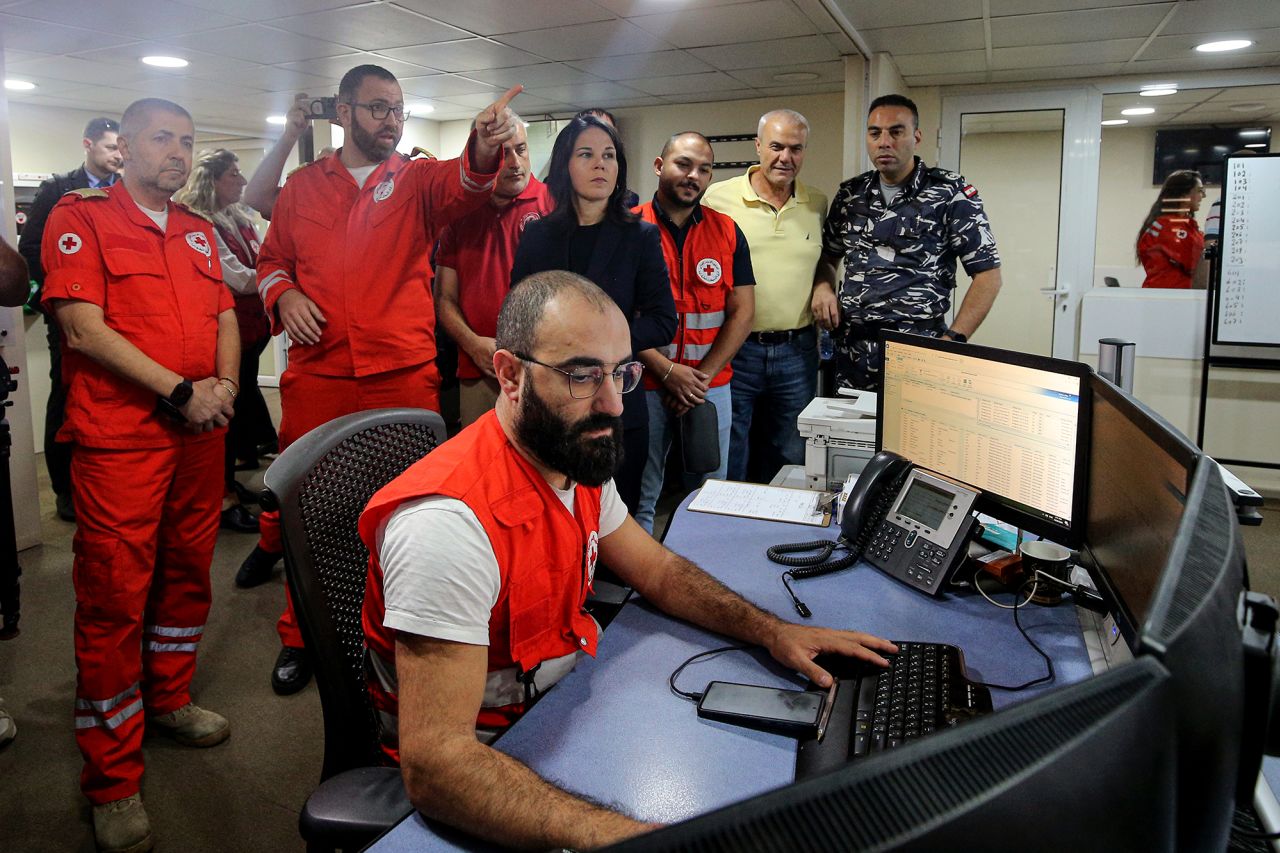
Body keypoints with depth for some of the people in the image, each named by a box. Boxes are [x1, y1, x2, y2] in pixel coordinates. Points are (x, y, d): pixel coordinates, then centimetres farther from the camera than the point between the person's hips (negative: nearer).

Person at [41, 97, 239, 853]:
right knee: (115, 594, -2)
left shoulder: (199, 231, 18)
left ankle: (168, 699, 34)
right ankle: (113, 780, 10)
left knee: (188, 571, 13)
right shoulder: (81, 217, -2)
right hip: (119, 436, -6)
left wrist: (226, 384, -3)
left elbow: (225, 316, 16)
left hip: (200, 433, 6)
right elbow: (85, 328, -12)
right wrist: (180, 392, -14)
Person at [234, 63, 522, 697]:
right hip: (316, 375, 1)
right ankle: (301, 634, 26)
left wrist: (485, 149, -39)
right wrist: (283, 293, -3)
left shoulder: (418, 181, 6)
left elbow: (462, 185, -16)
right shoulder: (303, 186, 12)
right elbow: (272, 258, 20)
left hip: (403, 376, -1)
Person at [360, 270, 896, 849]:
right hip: (488, 759, -7)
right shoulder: (451, 520, -32)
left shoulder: (578, 461, -4)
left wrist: (772, 631, -4)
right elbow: (434, 764, -36)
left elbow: (657, 571, 11)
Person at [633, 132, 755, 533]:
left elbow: (742, 312, 2)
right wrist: (667, 370, -14)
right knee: (640, 496, 8)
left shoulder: (727, 232, 6)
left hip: (711, 386, 3)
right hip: (645, 383, -2)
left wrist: (703, 376, -8)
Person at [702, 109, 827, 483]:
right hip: (734, 349, -3)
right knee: (728, 460, 5)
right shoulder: (718, 197, -4)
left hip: (797, 351, 3)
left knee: (790, 458, 14)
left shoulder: (818, 206, 7)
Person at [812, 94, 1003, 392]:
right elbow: (829, 256, 23)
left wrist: (952, 341, -13)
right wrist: (822, 288, 0)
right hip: (851, 354, 4)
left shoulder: (950, 193, -3)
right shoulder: (850, 194, 10)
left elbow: (988, 275, -4)